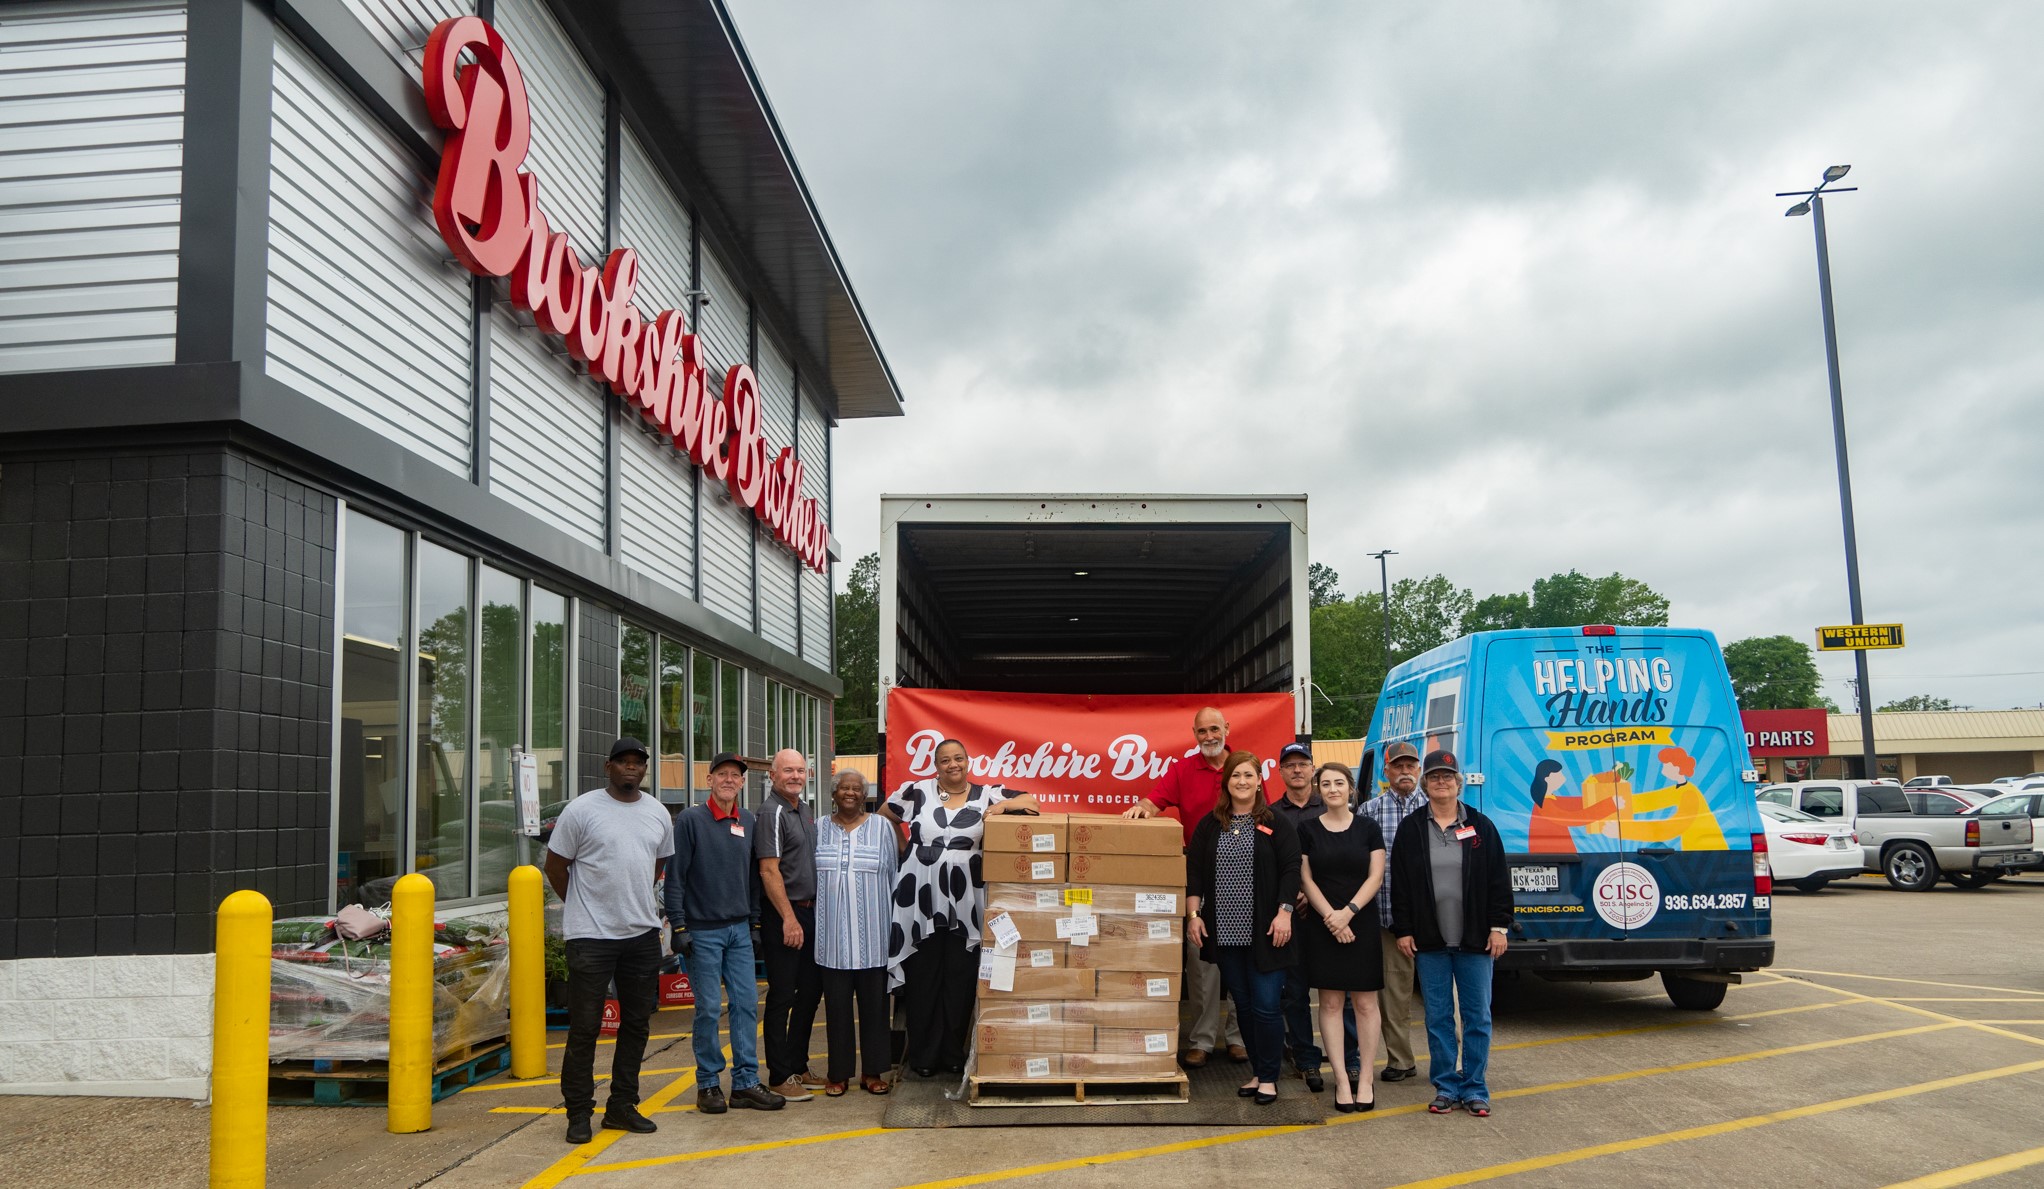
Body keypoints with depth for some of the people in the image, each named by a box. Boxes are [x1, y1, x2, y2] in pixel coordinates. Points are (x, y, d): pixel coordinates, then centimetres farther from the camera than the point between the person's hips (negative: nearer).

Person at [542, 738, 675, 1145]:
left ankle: (622, 1106, 22)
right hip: (591, 936, -5)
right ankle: (578, 1112, 11)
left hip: (643, 933, 5)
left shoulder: (658, 813, 9)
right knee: (584, 1026, -1)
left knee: (637, 1022, 10)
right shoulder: (582, 810, -6)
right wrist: (582, 907, 5)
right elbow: (555, 863, 1)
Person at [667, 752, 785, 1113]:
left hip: (739, 929, 5)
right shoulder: (690, 820, -6)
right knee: (709, 1008, -1)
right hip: (703, 931, -5)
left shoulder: (748, 822, 9)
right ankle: (708, 1083, 11)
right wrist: (678, 926, -12)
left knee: (747, 1004, 3)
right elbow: (675, 876, -7)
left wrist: (753, 920, 12)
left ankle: (745, 1083, 9)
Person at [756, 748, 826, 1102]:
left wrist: (809, 913, 17)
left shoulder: (804, 811, 15)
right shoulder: (772, 812, -12)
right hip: (783, 915, -9)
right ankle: (779, 1077, 5)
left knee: (810, 991, 14)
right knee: (782, 996, -2)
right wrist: (789, 919, -20)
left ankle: (798, 1066, 24)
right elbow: (769, 870, -18)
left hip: (809, 912, 9)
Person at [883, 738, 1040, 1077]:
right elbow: (884, 817, 16)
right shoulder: (917, 792, 4)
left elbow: (1032, 802, 2)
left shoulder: (988, 795, 3)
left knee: (961, 979, 4)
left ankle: (954, 1054, 16)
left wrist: (1002, 806, -13)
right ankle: (923, 1056, 15)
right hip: (920, 902, 0)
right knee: (923, 979, 5)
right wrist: (904, 849, 9)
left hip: (964, 905, 0)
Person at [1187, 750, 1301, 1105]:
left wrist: (1284, 912, -13)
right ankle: (1256, 1071, 23)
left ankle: (1268, 1077, 10)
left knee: (1265, 1006, -4)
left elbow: (1291, 869, -5)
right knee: (1243, 1005, 10)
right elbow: (1193, 870, 6)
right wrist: (1193, 914, -1)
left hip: (1264, 934, -3)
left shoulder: (1276, 825, 0)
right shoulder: (1209, 825, 8)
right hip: (1225, 932, 3)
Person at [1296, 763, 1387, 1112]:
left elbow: (1375, 877, -1)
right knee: (1330, 1002, 1)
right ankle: (1342, 1079, 6)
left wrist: (1348, 912, -12)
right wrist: (1330, 916, -11)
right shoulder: (1308, 830, 4)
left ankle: (1364, 1078, 7)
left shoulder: (1368, 828, 5)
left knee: (1365, 1002, 0)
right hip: (1321, 926, 0)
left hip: (1362, 924, 0)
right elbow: (1306, 879, 1)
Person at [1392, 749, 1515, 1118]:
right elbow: (1399, 883, 3)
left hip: (1475, 938, 0)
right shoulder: (1411, 828, 3)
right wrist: (1403, 930, -2)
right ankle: (1446, 1086, 16)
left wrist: (1499, 927, -4)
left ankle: (1474, 1088, 14)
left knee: (1478, 1016, 4)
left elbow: (1499, 880, 2)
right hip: (1430, 940, 1)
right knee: (1438, 1017, 6)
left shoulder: (1480, 826, 2)